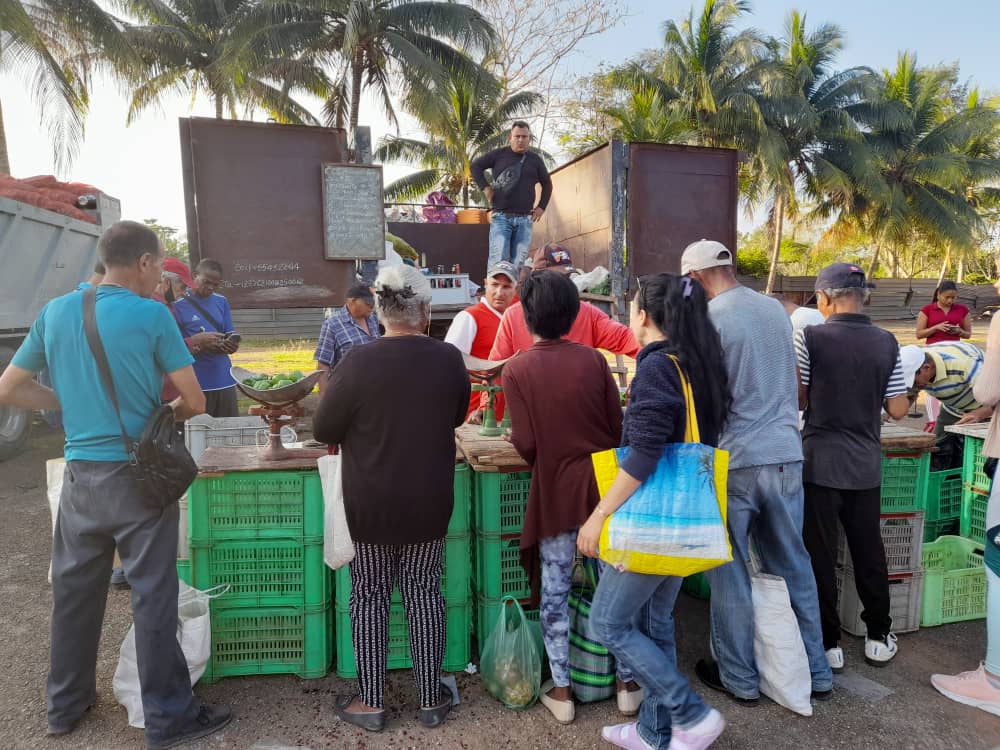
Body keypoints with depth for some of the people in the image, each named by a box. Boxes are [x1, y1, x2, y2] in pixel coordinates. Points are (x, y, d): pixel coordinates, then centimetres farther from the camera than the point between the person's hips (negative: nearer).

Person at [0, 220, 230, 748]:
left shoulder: (55, 312, 4)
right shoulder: (151, 315, -12)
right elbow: (195, 403, -9)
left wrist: (69, 402, 12)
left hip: (79, 475, 6)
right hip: (138, 476, -5)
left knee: (74, 590, 18)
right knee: (152, 596, 4)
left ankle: (66, 704, 35)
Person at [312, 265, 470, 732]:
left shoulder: (357, 363, -17)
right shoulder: (450, 359, -8)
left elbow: (324, 431, -7)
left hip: (370, 503, -2)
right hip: (430, 501, 3)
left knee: (369, 597, 13)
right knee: (424, 593, 14)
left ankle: (371, 703, 24)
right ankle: (431, 699, 26)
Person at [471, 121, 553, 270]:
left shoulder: (535, 159, 13)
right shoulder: (499, 154, 6)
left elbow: (547, 184, 23)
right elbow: (476, 165, 13)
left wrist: (541, 207, 13)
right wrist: (485, 187, 2)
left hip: (525, 219, 3)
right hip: (501, 217, -2)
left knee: (518, 263, 1)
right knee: (497, 260, -14)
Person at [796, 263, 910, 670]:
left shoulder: (810, 338, -10)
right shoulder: (886, 343, 0)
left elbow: (798, 399, -7)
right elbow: (899, 410, 2)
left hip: (821, 463, -4)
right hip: (866, 464, 4)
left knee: (820, 555, 6)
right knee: (869, 552, 17)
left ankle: (827, 643, 14)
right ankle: (879, 637, 29)